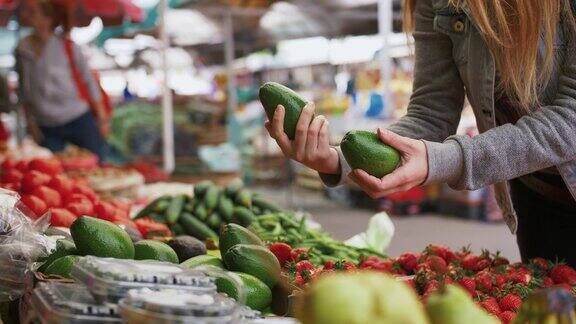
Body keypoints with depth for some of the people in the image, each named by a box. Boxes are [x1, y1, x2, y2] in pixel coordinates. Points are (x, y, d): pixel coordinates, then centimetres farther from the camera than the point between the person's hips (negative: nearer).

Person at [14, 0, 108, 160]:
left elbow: (89, 81, -2)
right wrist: (31, 123, 8)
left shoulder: (65, 44, -7)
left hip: (79, 121, -3)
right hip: (46, 128, 3)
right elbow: (24, 91, 11)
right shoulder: (22, 49, 1)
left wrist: (101, 118, -2)